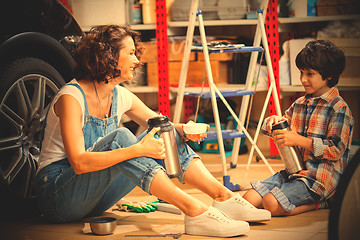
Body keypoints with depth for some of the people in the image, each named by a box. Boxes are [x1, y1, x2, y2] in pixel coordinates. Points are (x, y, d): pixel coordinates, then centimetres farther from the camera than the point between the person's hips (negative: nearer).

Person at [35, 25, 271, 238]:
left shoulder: (120, 96, 3)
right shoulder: (72, 97, -19)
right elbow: (79, 163, -30)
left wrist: (183, 130, -13)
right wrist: (137, 150, -37)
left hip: (96, 194, 7)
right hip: (58, 193, -7)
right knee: (119, 137, -32)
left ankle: (224, 197, -18)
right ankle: (194, 211, -39)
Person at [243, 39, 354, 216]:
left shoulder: (338, 108, -9)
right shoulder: (299, 104, 14)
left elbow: (336, 150, -16)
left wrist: (299, 140, -21)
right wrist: (274, 121, 0)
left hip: (319, 178, -8)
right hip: (293, 172, 8)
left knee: (271, 204, -26)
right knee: (248, 200, -8)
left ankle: (317, 203, -4)